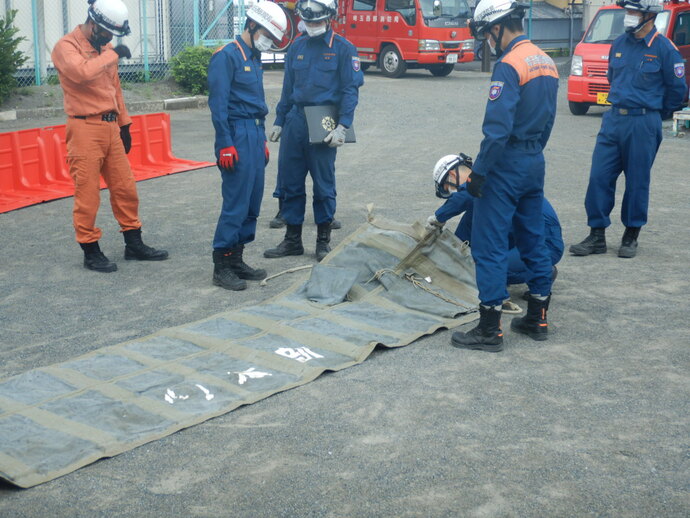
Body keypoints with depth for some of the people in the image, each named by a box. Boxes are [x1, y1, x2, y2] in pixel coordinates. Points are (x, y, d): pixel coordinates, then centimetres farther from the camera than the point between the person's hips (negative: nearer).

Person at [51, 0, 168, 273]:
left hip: (110, 128, 8)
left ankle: (134, 244, 21)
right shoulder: (66, 46, -9)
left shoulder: (103, 47, 15)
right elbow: (82, 72, -30)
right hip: (85, 129, -7)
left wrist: (124, 125, 21)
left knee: (126, 189, 10)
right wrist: (113, 53, -19)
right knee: (87, 194, -1)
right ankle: (90, 251, 9)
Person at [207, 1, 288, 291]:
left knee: (253, 203, 9)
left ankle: (236, 260, 19)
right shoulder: (227, 56, -10)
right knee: (236, 203, -8)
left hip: (255, 135, 9)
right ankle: (221, 267, -1)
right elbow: (218, 104, -15)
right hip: (237, 136, -9)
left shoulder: (254, 58, 18)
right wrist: (225, 145, -19)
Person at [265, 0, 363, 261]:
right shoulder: (297, 47, 10)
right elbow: (288, 88, 16)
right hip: (295, 120, 5)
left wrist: (342, 126, -17)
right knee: (289, 182, 7)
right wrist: (279, 122, 14)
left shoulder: (343, 48, -4)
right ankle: (292, 240, 19)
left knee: (324, 185, 4)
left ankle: (323, 241, 17)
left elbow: (351, 90, -8)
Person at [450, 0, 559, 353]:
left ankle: (489, 330, 1)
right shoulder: (546, 62, 10)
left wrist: (479, 172, -17)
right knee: (533, 241, 16)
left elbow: (497, 128, -23)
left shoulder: (509, 66, -18)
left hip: (507, 165, -9)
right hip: (535, 164, 9)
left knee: (489, 246, -3)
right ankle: (537, 319, 24)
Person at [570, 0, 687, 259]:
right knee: (599, 177, 0)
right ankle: (597, 236, 9)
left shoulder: (664, 49, -8)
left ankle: (631, 236, 19)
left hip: (643, 124, -5)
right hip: (613, 120, 5)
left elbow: (677, 88, 1)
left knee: (637, 182, 5)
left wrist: (658, 114, 13)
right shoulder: (619, 43, 7)